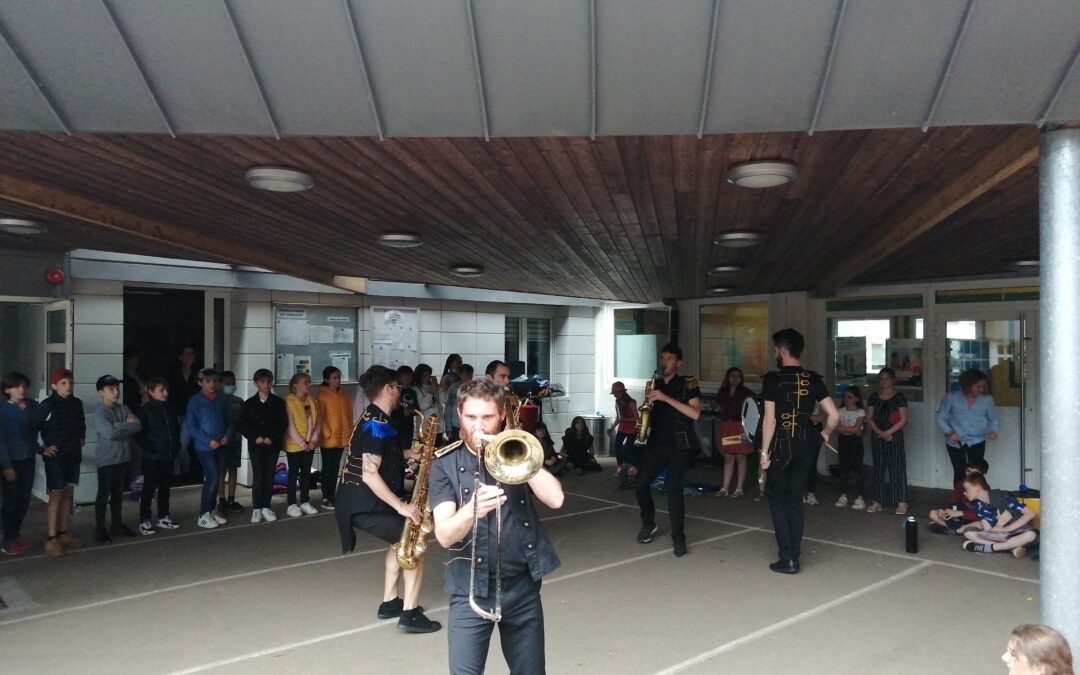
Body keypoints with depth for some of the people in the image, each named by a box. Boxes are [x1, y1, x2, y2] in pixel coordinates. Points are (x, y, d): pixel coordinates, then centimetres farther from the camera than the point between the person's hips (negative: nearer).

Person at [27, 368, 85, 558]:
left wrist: (81, 438, 13)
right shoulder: (47, 405, -13)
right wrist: (40, 449, -13)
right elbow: (30, 427, -14)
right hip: (55, 457, -6)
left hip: (73, 455, 6)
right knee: (56, 496, -5)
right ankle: (51, 539, -1)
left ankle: (63, 532, 22)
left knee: (68, 494, 11)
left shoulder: (76, 403, 4)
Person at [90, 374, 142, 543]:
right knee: (104, 495, 1)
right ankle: (100, 530, 10)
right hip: (106, 459, -6)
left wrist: (119, 427, -15)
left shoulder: (124, 409, 7)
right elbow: (110, 433, -24)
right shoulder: (99, 413, -11)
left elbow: (138, 426, -3)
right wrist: (128, 426, -12)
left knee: (118, 493, 15)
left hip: (123, 457, 6)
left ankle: (117, 525, 26)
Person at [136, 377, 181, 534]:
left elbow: (176, 429, 17)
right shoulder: (145, 410, -8)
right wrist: (150, 448, -16)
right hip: (152, 457, -6)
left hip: (168, 456, 6)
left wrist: (176, 446, 8)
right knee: (149, 489, 1)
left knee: (165, 488, 14)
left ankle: (163, 517, 25)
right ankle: (144, 521, 9)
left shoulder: (170, 409, 9)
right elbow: (139, 434, -11)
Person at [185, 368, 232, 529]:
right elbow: (190, 426, -10)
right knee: (212, 478, -10)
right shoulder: (195, 401, -7)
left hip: (220, 446, 5)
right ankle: (203, 515, -1)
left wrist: (228, 436, -5)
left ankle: (211, 510, 24)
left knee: (214, 479, 12)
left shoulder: (222, 401, 7)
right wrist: (209, 441, -16)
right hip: (204, 447, -5)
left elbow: (228, 422, 14)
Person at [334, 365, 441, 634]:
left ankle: (389, 602, 30)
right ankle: (409, 614, -3)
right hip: (364, 505, -10)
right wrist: (401, 506, -25)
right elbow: (369, 475, -27)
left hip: (359, 500, 10)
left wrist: (408, 454, 15)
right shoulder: (378, 424, -20)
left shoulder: (373, 418, 12)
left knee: (400, 540, 25)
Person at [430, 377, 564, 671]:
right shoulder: (445, 463, -5)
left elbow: (555, 499, -12)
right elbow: (444, 535, -16)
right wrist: (471, 509, -37)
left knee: (529, 669, 13)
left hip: (522, 585, 2)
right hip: (471, 589, -2)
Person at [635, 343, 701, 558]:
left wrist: (666, 398, -20)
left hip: (679, 445, -4)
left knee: (673, 487, -13)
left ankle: (678, 537, -1)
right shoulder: (655, 385, 14)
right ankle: (648, 524, 21)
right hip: (656, 443, 5)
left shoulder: (687, 383, 0)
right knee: (641, 484, -2)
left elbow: (695, 413, -14)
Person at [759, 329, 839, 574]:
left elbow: (769, 419, -14)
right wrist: (825, 434, 20)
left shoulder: (773, 378, -11)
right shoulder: (813, 379, 4)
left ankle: (788, 558, 3)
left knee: (778, 500, 7)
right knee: (795, 499, 14)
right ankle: (794, 554, 18)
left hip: (782, 445, -5)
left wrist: (764, 451, -7)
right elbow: (834, 415, 2)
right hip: (804, 445, 5)